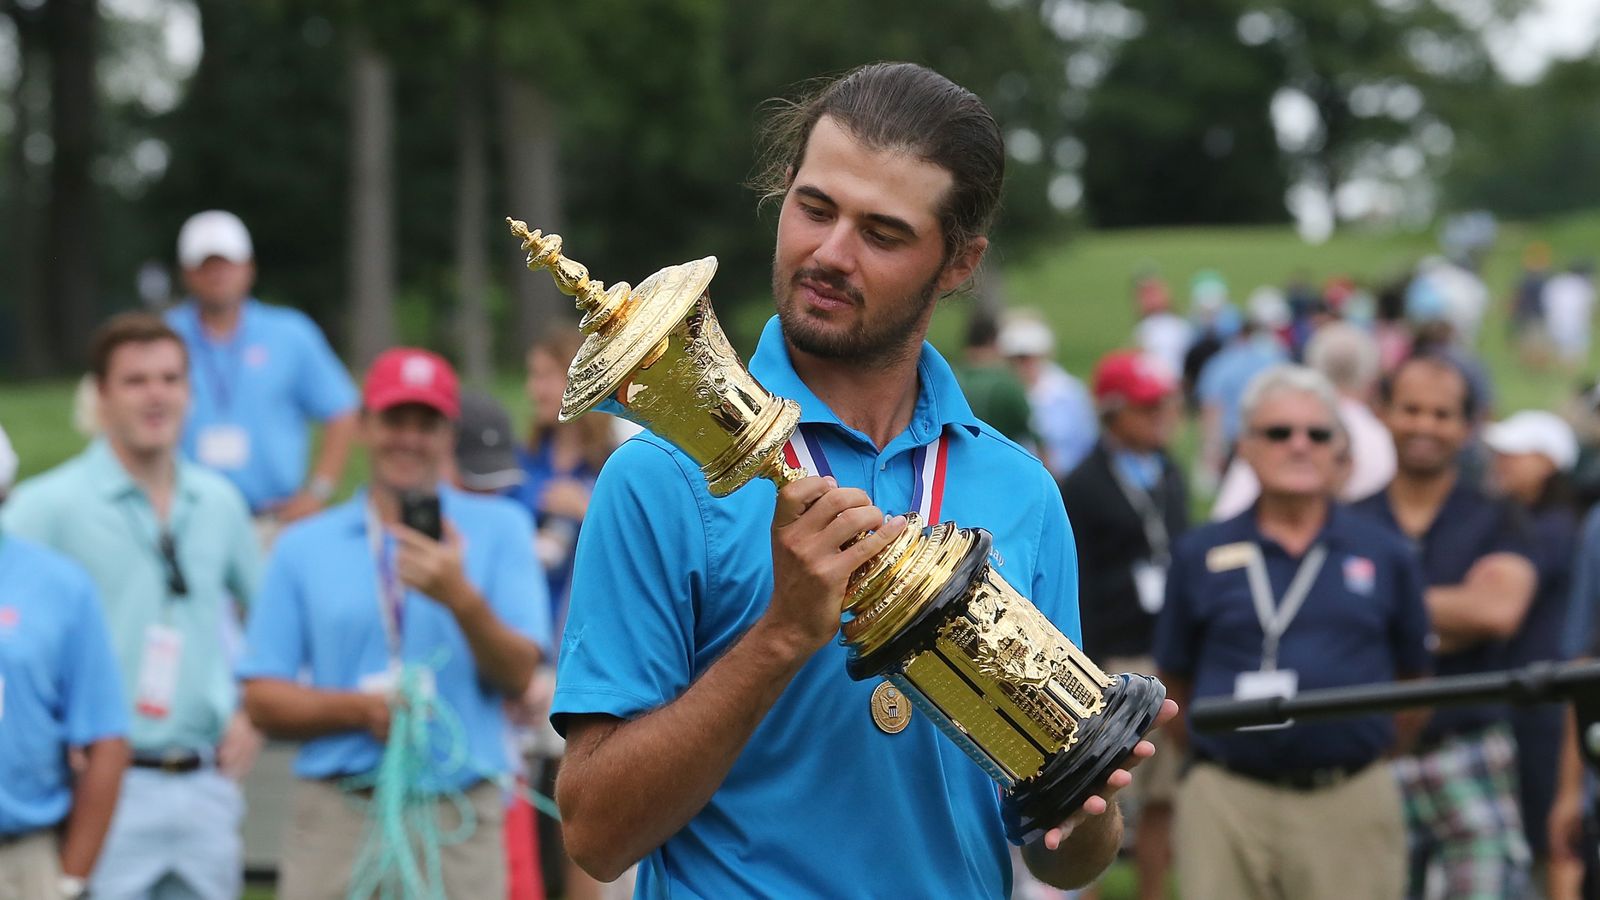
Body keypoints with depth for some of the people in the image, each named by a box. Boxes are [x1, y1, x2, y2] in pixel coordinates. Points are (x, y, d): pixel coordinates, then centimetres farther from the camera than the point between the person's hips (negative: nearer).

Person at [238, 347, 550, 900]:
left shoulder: (500, 530, 9)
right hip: (335, 818, 1)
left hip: (458, 823, -1)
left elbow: (519, 677, -1)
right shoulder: (303, 546, 11)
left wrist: (461, 599, -18)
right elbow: (262, 701, 6)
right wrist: (362, 709, -10)